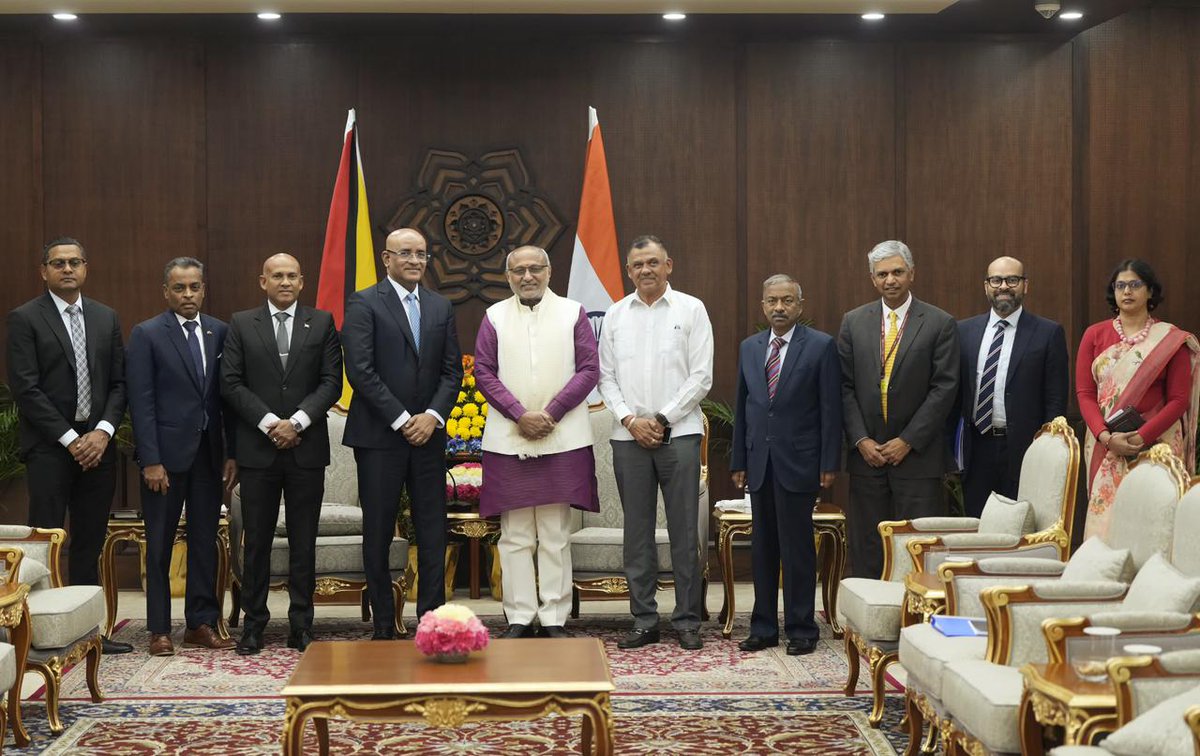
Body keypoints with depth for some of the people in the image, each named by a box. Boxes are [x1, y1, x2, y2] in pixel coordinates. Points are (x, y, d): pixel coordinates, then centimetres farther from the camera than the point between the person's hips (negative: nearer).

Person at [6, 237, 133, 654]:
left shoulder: (105, 318, 13)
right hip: (49, 445, -5)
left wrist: (103, 432, -6)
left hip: (98, 444, 5)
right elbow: (25, 388, -9)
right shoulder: (25, 319, -2)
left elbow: (119, 382, 10)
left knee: (90, 542, 7)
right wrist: (70, 439, -12)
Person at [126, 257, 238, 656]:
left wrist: (232, 453, 2)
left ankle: (200, 623, 17)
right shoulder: (146, 335, -3)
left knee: (205, 540, 9)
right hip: (167, 454, -4)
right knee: (159, 544, 4)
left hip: (209, 454, 4)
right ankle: (159, 629, 11)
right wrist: (151, 460, -13)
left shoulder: (219, 332, 8)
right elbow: (141, 402, -8)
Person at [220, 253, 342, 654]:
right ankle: (254, 622, 11)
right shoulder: (241, 324, 7)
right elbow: (231, 383, 0)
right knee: (256, 540, 4)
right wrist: (268, 423, -10)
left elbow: (331, 381, 1)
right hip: (257, 448, 0)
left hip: (307, 446, 0)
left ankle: (301, 624, 9)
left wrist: (297, 422, -11)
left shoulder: (322, 322, 7)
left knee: (303, 541, 4)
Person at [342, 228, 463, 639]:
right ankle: (384, 625, 11)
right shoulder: (363, 304, -3)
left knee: (433, 531, 3)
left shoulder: (441, 307, 12)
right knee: (378, 532, 3)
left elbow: (453, 370, 9)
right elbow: (360, 371, -11)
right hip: (379, 436, -4)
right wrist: (401, 420, -13)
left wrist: (433, 415, -7)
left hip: (427, 432, 4)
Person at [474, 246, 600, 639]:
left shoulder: (573, 313, 6)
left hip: (563, 439, -1)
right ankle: (519, 618, 9)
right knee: (514, 536, 3)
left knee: (556, 536, 2)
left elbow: (589, 370, 1)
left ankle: (554, 618, 7)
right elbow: (483, 372, 4)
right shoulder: (494, 317, 9)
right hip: (508, 440, 1)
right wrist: (520, 414, -8)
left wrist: (551, 414, -9)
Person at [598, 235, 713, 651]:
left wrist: (662, 420, -7)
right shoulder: (615, 315, 11)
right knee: (637, 533, 5)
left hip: (679, 433, -2)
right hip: (628, 435, 3)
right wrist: (630, 420, -5)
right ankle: (644, 621, 12)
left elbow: (701, 376, -1)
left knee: (684, 532, -1)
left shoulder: (691, 310, 3)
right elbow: (606, 377, 9)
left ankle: (687, 621, 6)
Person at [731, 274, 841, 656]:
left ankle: (801, 628, 7)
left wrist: (829, 464, -9)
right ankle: (763, 627, 17)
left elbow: (831, 408, -5)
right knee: (762, 547, 10)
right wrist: (739, 461, 10)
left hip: (798, 462, -5)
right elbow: (742, 407, 14)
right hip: (760, 463, 5)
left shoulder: (821, 346, -3)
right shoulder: (749, 348, 11)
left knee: (797, 548, -1)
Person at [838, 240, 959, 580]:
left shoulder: (940, 324, 0)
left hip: (917, 454, -3)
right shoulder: (853, 322, 9)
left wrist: (908, 441, -11)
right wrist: (861, 440, -5)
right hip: (867, 452, 3)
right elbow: (845, 386, 6)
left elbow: (944, 388, -5)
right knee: (866, 550, 5)